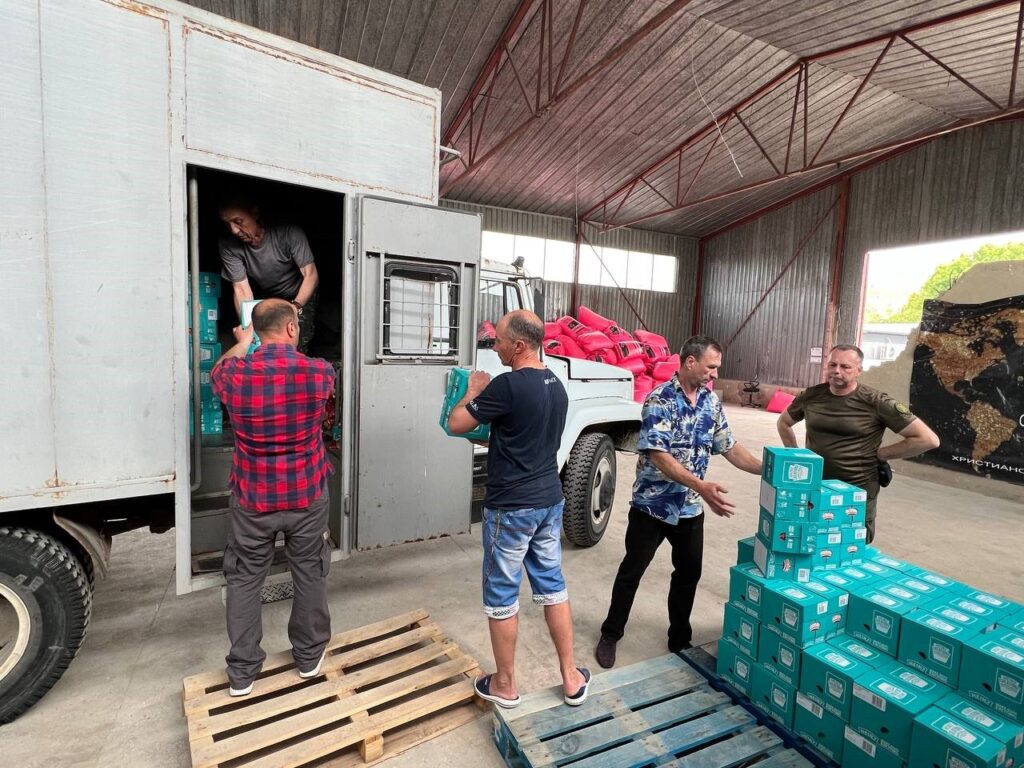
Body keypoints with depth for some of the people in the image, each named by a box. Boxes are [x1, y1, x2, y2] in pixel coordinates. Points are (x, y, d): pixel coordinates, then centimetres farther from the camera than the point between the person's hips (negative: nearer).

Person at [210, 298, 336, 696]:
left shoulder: (235, 375, -12)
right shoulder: (319, 372, -14)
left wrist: (241, 344, 32)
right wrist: (289, 350, 32)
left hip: (252, 498, 1)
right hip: (307, 495, 0)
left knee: (244, 580, 17)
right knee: (310, 574, 17)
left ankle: (242, 671, 30)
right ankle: (309, 656, 35)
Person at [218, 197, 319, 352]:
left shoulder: (288, 232, -29)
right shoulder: (228, 245, -20)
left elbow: (311, 275, -28)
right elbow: (241, 289, -19)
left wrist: (296, 306, -44)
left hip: (301, 295, -3)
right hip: (266, 297, 3)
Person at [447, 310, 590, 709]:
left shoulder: (507, 385, -21)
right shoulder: (556, 386, 6)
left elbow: (456, 424, -12)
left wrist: (474, 391, 4)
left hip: (511, 507, -8)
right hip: (550, 500, 8)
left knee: (501, 595, 10)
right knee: (552, 586, 18)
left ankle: (505, 685, 27)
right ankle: (571, 677, 29)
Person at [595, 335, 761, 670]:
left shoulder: (712, 401, 3)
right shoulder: (659, 400, -19)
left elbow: (729, 447, 9)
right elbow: (658, 456, -26)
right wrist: (701, 486, -36)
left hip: (690, 508, 6)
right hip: (652, 505, -6)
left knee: (688, 574, 16)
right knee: (631, 572, 8)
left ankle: (680, 639, 36)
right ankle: (610, 635, 27)